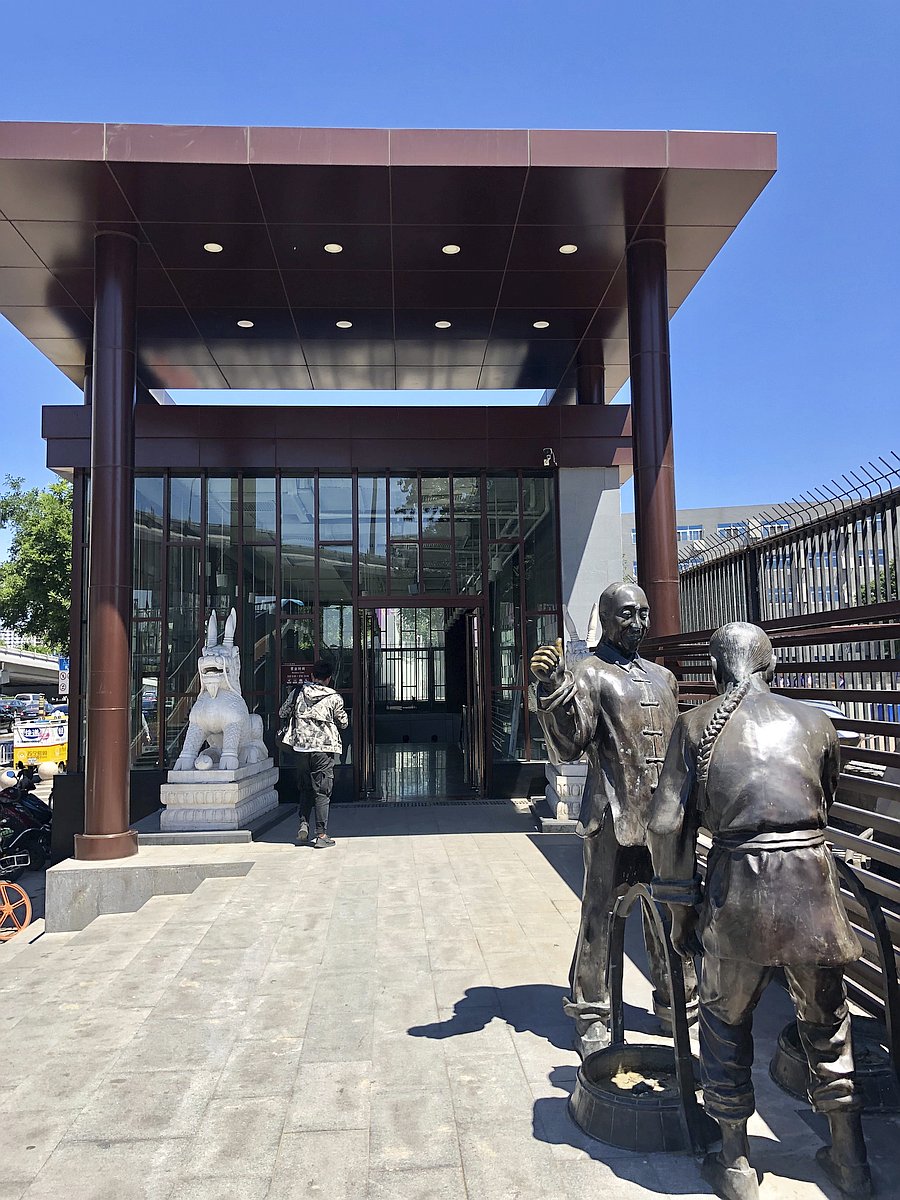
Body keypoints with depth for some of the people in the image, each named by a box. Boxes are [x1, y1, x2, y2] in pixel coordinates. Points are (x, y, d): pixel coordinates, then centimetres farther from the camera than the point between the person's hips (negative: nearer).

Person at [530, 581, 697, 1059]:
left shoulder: (663, 677, 15)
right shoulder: (589, 673, -5)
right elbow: (569, 744, -17)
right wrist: (552, 686, -32)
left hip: (663, 816, 6)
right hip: (613, 816, -6)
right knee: (599, 914, 2)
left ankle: (676, 1001, 33)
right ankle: (591, 1015, 17)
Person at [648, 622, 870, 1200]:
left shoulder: (696, 725, 1)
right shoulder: (816, 721, 7)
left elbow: (668, 823, -3)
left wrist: (682, 908, 6)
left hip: (739, 887, -2)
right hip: (813, 881, 2)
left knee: (726, 1019, 18)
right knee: (827, 1018, 23)